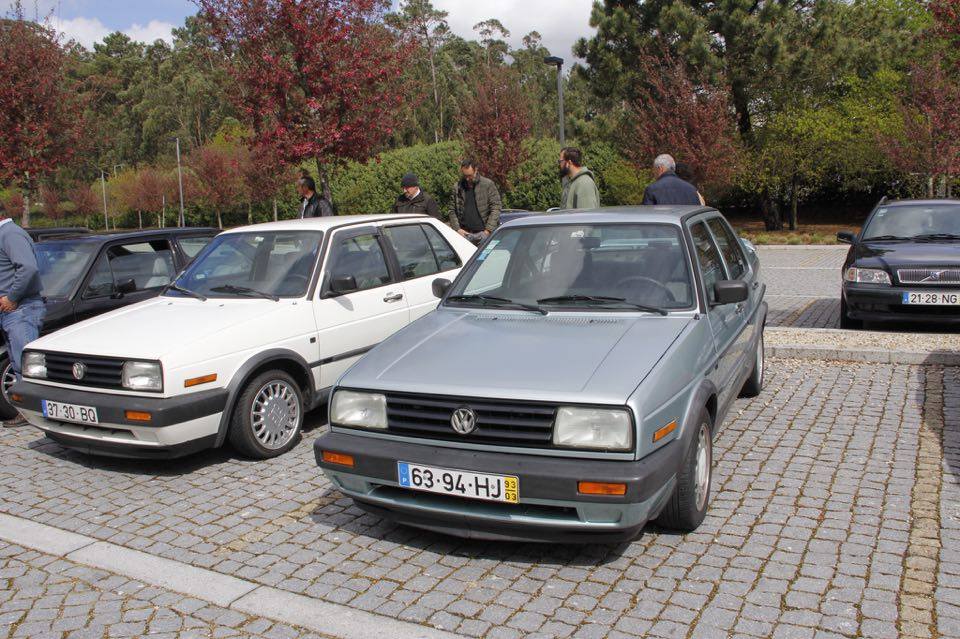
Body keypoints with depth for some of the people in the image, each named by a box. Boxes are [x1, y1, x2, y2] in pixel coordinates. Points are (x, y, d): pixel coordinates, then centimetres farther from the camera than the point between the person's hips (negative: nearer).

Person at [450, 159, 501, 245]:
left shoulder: (488, 184, 0)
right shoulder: (457, 187, 10)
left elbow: (495, 208, -4)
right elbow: (452, 212, 12)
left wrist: (488, 229, -10)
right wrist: (457, 228, -2)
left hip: (482, 233, -3)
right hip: (465, 233, 3)